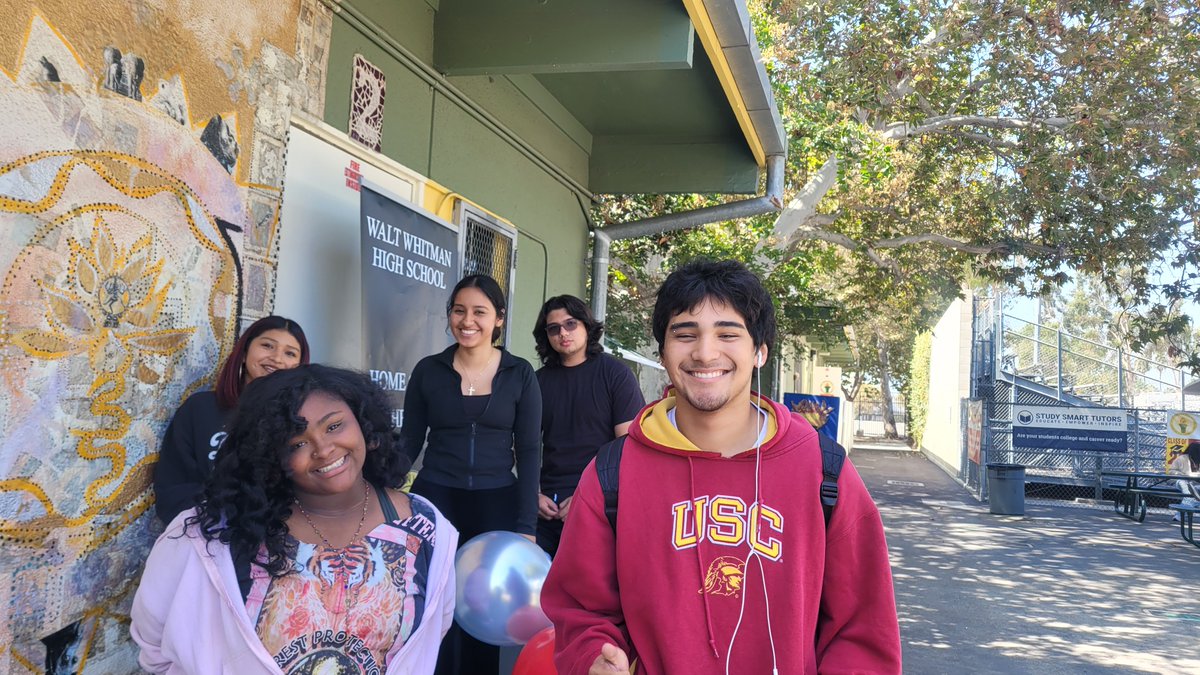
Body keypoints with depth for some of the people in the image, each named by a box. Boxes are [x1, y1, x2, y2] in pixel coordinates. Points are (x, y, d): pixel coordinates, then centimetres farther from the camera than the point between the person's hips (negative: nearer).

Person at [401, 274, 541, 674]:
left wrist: (526, 527, -5)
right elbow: (409, 443, 5)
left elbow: (528, 452, -1)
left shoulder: (520, 375, -1)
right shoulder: (428, 370, 1)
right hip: (436, 500, 0)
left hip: (497, 504, 0)